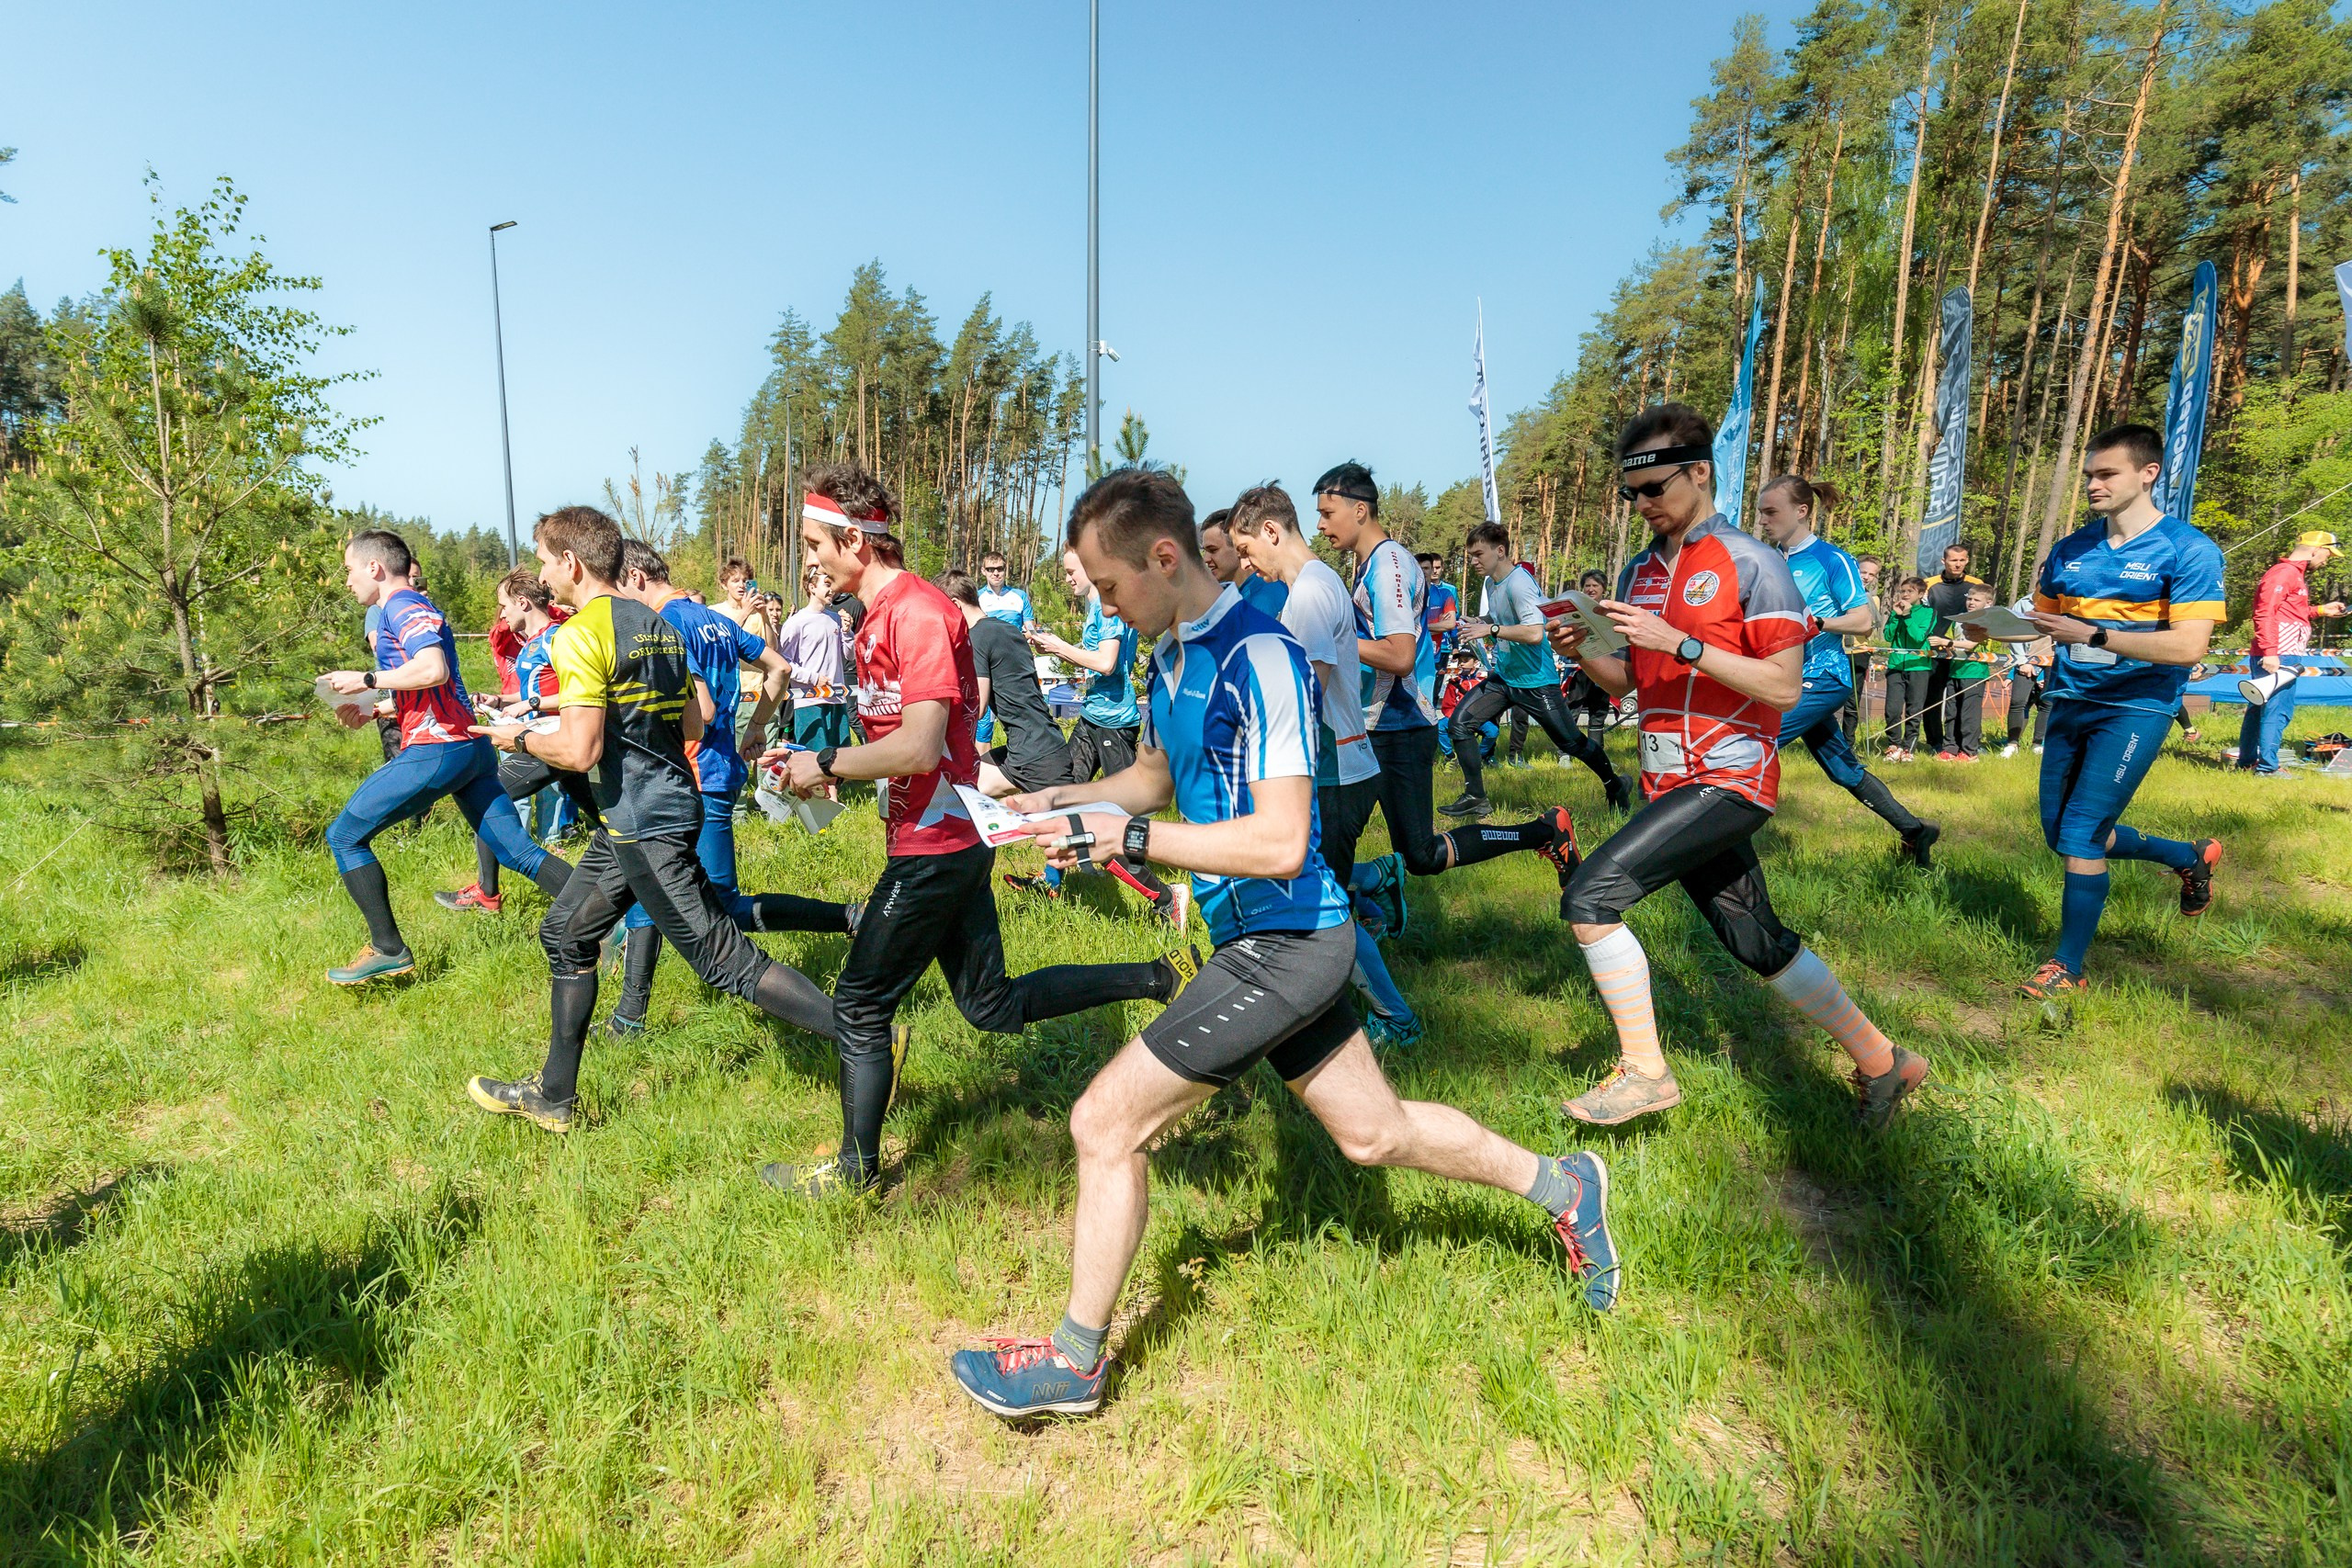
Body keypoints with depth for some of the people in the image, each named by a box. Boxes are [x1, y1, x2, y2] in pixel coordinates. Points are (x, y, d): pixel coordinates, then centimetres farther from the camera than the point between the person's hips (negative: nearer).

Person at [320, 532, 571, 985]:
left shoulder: (401, 607, -7)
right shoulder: (415, 608, 25)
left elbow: (433, 670, -25)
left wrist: (366, 680, -12)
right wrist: (370, 710, 19)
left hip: (435, 750, -9)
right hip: (471, 746, 9)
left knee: (344, 836, 4)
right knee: (521, 852, 5)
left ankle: (388, 950, 4)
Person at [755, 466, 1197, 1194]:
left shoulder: (918, 611, -18)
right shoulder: (883, 615, 14)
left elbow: (919, 745, -25)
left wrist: (825, 764, -13)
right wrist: (815, 760, 9)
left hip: (936, 845, -10)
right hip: (947, 836, 10)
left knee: (859, 1003, 5)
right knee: (994, 1005, 15)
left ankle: (857, 1169, 23)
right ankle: (1162, 977, 18)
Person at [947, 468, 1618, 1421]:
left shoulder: (1259, 657, -21)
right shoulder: (1170, 655, 8)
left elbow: (1279, 842, -26)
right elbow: (1156, 775, 23)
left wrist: (1127, 836, -24)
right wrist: (1063, 799, 8)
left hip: (1284, 943, -9)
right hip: (1269, 943, 9)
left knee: (1105, 1123, -3)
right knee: (1374, 1132, 20)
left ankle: (1075, 1364, 16)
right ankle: (1562, 1186, 38)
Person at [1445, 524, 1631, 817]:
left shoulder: (1519, 583, -22)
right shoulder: (1491, 583, 5)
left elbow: (1534, 633, -33)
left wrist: (1491, 629, -28)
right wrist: (1476, 623, 4)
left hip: (1536, 682, -8)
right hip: (1504, 677, 8)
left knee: (1572, 742, 5)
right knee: (1460, 722, -6)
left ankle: (1616, 787, 30)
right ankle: (1475, 798, 2)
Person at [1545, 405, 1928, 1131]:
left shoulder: (1750, 563, -9)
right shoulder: (1640, 572, 12)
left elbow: (1785, 687, -14)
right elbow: (1632, 678, 18)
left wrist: (1681, 643, -21)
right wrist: (1579, 652, -2)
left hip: (1728, 780, -7)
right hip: (1672, 787, 7)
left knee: (1591, 895, -20)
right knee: (1759, 944, 14)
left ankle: (1644, 1071, -5)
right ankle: (1882, 1062, 32)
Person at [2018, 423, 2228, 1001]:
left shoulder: (2189, 551, -10)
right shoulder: (2070, 551, 7)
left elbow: (2189, 646, -19)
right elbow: (2042, 618, 17)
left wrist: (2092, 635, -28)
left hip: (2136, 708, -6)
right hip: (2070, 703, 7)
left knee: (2080, 836, -12)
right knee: (2061, 836, 13)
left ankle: (2068, 968, 3)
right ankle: (2190, 857, 39)